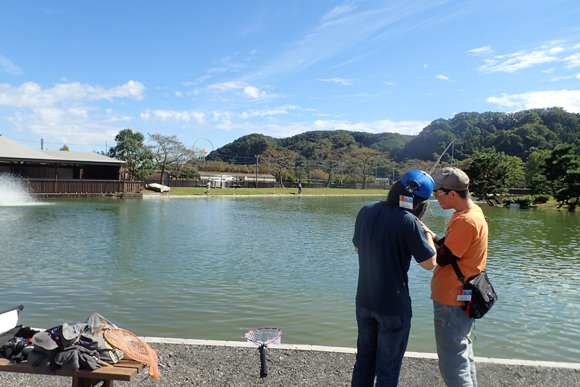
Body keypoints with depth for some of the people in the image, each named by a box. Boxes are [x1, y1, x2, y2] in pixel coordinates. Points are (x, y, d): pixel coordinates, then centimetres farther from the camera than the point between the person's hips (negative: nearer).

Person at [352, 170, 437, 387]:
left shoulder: (367, 211, -3)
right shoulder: (408, 221, -22)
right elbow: (429, 263, -14)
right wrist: (426, 232, -1)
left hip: (364, 302, 6)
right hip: (393, 307, -6)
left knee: (363, 361, 22)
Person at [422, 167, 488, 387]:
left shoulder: (466, 220, -23)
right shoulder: (472, 212, 8)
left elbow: (443, 258, -21)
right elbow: (450, 246, 12)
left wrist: (426, 235, -11)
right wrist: (429, 233, -1)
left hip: (451, 301, -10)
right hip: (460, 297, 10)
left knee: (452, 363, -1)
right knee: (462, 351, 23)